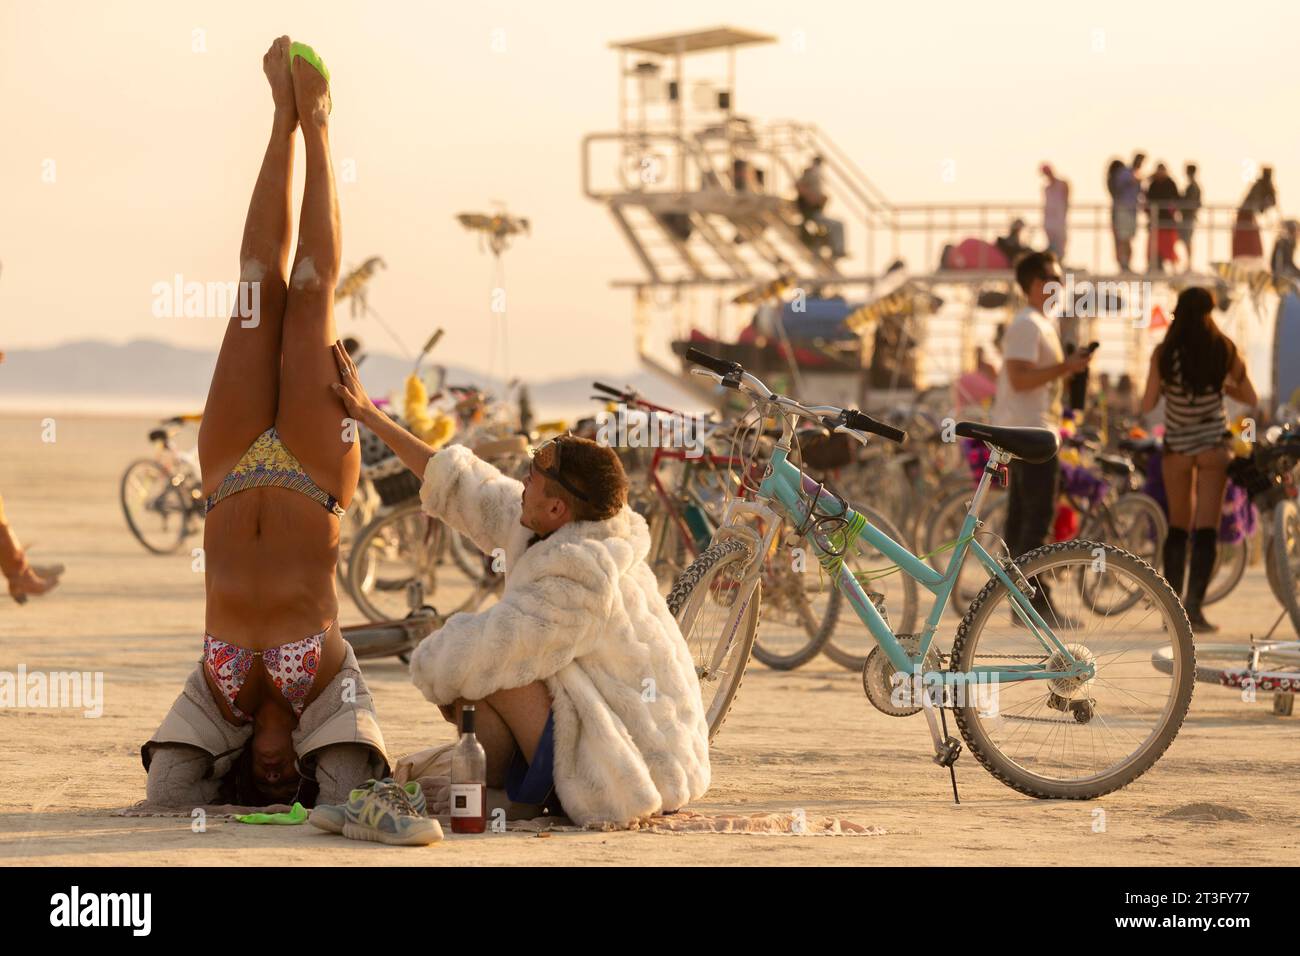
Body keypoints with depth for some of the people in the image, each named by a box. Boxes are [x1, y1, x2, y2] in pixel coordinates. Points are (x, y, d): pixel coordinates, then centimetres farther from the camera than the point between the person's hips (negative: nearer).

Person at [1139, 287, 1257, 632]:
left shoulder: (1164, 353, -7)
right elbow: (1251, 399, 4)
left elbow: (1147, 406, -6)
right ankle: (1194, 604, -13)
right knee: (1207, 529, -1)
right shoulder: (1225, 350, -4)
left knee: (1178, 526, 15)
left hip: (1177, 445, 1)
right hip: (1213, 443, -1)